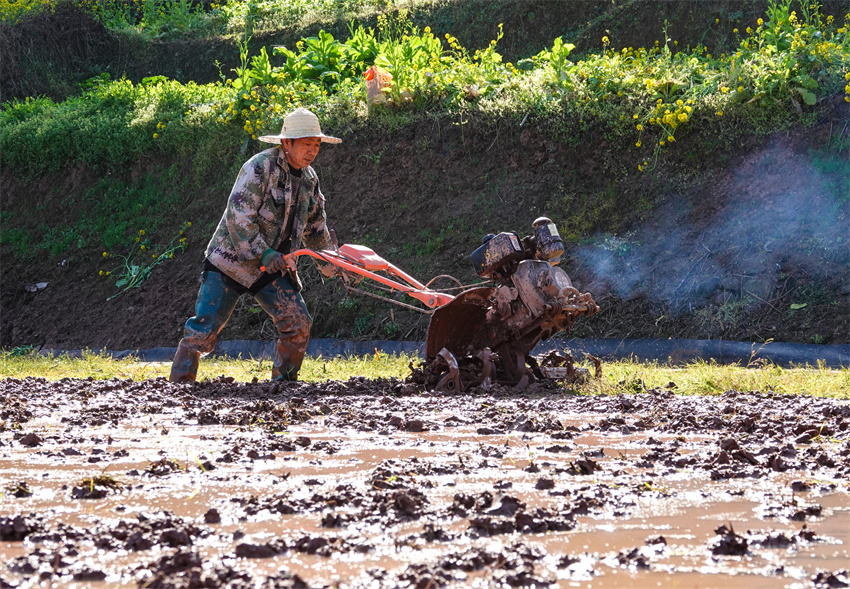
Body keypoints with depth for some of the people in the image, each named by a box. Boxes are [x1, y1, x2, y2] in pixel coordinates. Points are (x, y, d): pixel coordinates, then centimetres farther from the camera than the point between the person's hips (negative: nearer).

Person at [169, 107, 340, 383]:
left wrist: (329, 264, 23)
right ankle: (178, 384, 1)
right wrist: (264, 254, -27)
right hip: (232, 260, -6)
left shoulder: (309, 178, 7)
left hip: (273, 266, 7)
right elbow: (238, 217, -24)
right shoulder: (260, 167, -18)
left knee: (298, 323, -5)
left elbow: (315, 227, 21)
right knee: (204, 327, -8)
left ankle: (283, 381, 10)